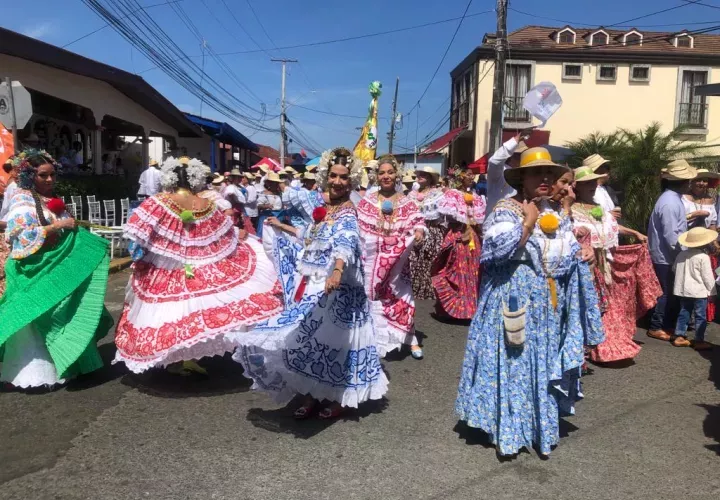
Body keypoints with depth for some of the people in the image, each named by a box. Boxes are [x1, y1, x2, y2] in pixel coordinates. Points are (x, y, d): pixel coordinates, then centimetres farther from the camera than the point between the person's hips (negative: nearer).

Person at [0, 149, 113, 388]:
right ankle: (35, 372, 5)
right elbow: (21, 235, -21)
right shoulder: (22, 201, -9)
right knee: (37, 323, -4)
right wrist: (57, 226, -20)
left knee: (60, 318, 10)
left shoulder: (51, 201, 15)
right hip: (33, 273, -8)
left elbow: (66, 234, 21)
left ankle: (58, 365, 20)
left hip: (56, 270, 8)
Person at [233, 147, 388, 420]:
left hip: (334, 289, -8)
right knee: (307, 337, 9)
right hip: (312, 286, 8)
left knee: (330, 340, -2)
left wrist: (337, 271, -54)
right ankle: (311, 395, 22)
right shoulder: (324, 210, 12)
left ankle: (339, 397, 17)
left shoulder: (347, 213, -13)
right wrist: (282, 227, 40)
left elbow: (346, 243, -35)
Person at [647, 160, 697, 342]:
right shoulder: (669, 202, -24)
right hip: (665, 256, -10)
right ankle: (656, 327, 11)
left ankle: (669, 324, 28)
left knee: (672, 292, 17)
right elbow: (671, 236, -25)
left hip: (669, 255, 10)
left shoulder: (674, 198, 8)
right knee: (666, 293, 0)